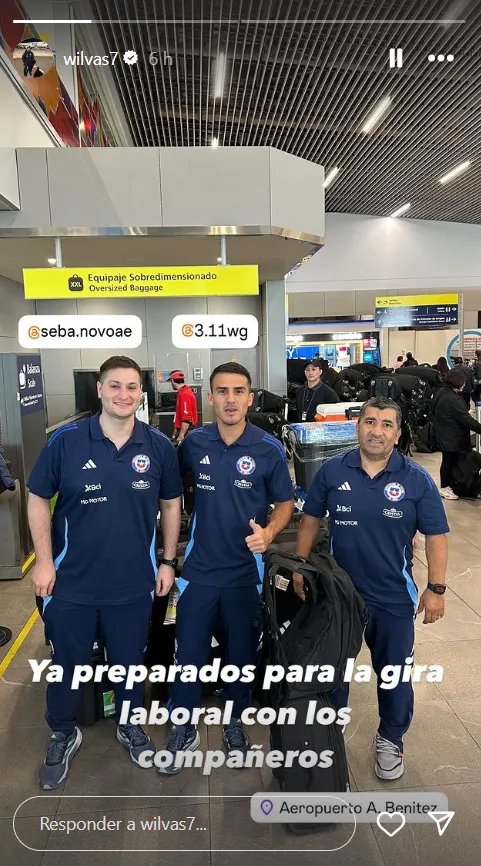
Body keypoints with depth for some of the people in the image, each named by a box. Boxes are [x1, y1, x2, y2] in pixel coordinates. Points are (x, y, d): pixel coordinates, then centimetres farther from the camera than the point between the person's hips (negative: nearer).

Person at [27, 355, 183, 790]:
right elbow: (38, 500, -2)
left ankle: (130, 725, 47)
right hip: (72, 581, 0)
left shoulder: (159, 446, -7)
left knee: (130, 663, 20)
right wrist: (44, 561, -6)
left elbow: (171, 504, 4)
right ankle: (63, 735, 45)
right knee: (67, 665, 18)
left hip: (134, 582, 1)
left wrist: (168, 561, 4)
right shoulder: (65, 440, -12)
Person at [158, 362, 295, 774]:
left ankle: (235, 723, 41)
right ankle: (183, 729, 33)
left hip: (245, 570, -1)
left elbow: (285, 503, 0)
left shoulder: (269, 449, -10)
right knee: (189, 651, 10)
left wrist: (268, 532, -20)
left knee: (242, 652, 16)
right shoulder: (194, 442, -4)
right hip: (199, 567, 1)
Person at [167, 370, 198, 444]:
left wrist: (181, 435, -23)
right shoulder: (182, 392, 12)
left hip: (185, 431, -10)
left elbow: (187, 418, -25)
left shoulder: (184, 394, -19)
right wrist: (176, 430, 26)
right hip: (182, 430, 10)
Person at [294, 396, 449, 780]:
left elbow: (436, 535, -6)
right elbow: (311, 520, 1)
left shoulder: (417, 480, -11)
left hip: (394, 597, 0)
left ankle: (391, 739, 42)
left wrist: (436, 588, -10)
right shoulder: (332, 471, -8)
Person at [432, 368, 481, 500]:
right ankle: (445, 488, 16)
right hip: (451, 438, -10)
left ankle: (447, 485, 31)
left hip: (444, 435, 10)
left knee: (448, 461, 19)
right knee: (449, 461, 3)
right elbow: (466, 419, -25)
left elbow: (434, 412, 18)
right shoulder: (453, 399, -26)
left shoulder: (442, 393, 6)